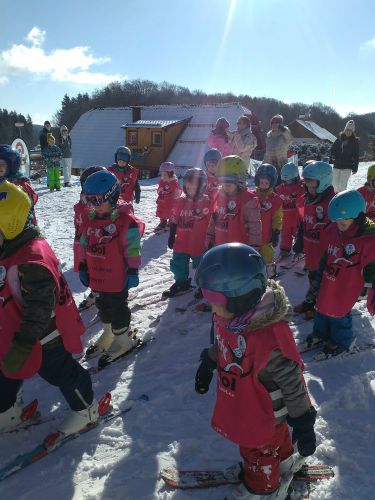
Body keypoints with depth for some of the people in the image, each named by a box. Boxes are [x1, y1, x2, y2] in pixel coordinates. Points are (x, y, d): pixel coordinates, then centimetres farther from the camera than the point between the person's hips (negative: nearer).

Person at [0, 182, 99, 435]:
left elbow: (39, 308, -34)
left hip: (43, 337, -9)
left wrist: (21, 345, -31)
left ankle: (86, 409, 35)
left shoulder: (33, 260, -33)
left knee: (61, 374, 11)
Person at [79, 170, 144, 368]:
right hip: (97, 277, 7)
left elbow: (133, 250, -15)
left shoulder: (126, 221, -18)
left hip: (117, 278, -7)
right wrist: (83, 268, 13)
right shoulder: (89, 220, 3)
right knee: (103, 307, 21)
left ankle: (124, 339, 26)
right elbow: (85, 246, 12)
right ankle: (110, 332, 43)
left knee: (118, 309, 8)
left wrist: (132, 272, -14)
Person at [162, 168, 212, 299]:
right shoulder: (181, 201, 1)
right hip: (181, 244, 4)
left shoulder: (207, 203, -11)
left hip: (199, 244, -4)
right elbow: (174, 222, 8)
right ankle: (181, 284, 31)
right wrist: (171, 237, 9)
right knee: (178, 266, 13)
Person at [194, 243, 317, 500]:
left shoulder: (271, 340, -42)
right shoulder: (232, 319, -18)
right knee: (274, 439, 34)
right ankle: (284, 461, 63)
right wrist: (208, 364, 17)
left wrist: (303, 425, -17)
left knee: (258, 453, 23)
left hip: (263, 417, -6)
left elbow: (293, 384, -28)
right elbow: (223, 345, 5)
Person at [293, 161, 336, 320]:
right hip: (310, 248, 8)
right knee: (313, 276, 23)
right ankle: (310, 301, 41)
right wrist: (299, 243, 17)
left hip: (325, 250, -7)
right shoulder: (308, 199, 5)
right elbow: (303, 223, 14)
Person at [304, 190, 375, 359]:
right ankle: (320, 335, 44)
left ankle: (342, 343, 33)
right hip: (327, 282, 7)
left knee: (338, 314, 6)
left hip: (346, 287, -7)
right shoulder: (334, 230, -4)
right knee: (321, 308, 19)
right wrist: (320, 275, 19)